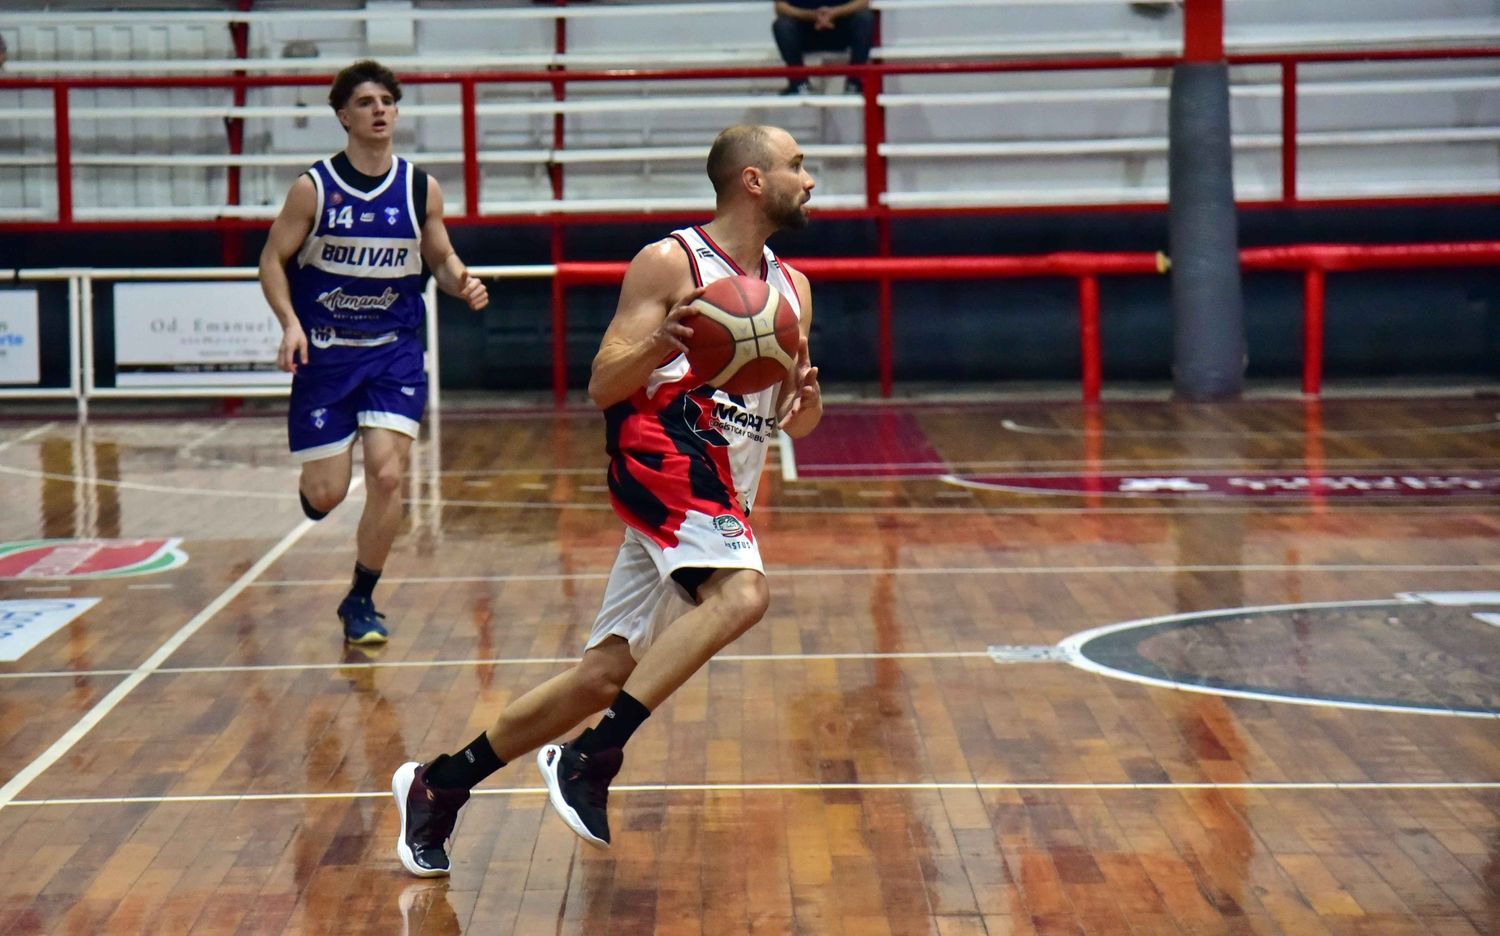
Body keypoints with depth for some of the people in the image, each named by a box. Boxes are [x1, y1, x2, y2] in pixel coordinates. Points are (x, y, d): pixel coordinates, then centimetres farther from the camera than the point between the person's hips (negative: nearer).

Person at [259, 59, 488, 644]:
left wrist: (462, 283, -10)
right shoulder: (314, 189, -7)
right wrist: (290, 323, -16)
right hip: (325, 352, -1)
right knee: (326, 495, -3)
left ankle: (361, 602, 5)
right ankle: (312, 481, 38)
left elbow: (441, 257, 12)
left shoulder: (420, 189, 0)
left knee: (387, 474, -14)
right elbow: (273, 260, -1)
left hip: (394, 351, 1)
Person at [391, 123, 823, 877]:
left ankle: (437, 786, 15)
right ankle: (590, 759, -29)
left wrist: (806, 402, -2)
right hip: (662, 456, -7)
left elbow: (787, 423, 21)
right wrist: (662, 342, -27)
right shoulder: (670, 262, -4)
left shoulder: (791, 287, 17)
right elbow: (602, 386, -8)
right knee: (740, 592, -32)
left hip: (717, 503, 7)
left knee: (604, 676, 4)